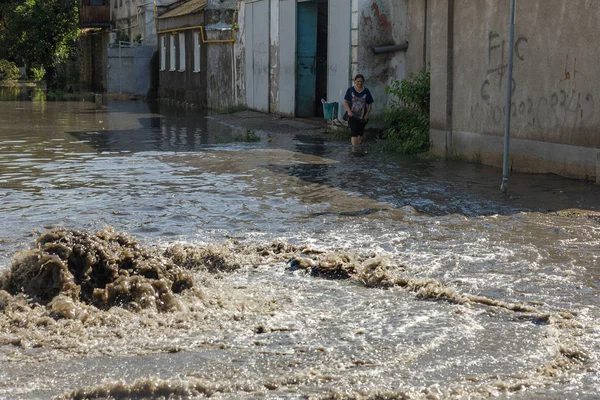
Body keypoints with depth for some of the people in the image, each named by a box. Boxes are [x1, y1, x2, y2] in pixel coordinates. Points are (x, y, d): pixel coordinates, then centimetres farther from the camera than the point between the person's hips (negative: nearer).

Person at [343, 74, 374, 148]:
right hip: (352, 115, -3)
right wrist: (349, 110, -16)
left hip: (362, 116, 3)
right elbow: (345, 101, -1)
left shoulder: (366, 91, 1)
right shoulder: (350, 90, -3)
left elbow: (370, 104, 6)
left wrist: (367, 114, -5)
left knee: (360, 133, 15)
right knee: (354, 133, -14)